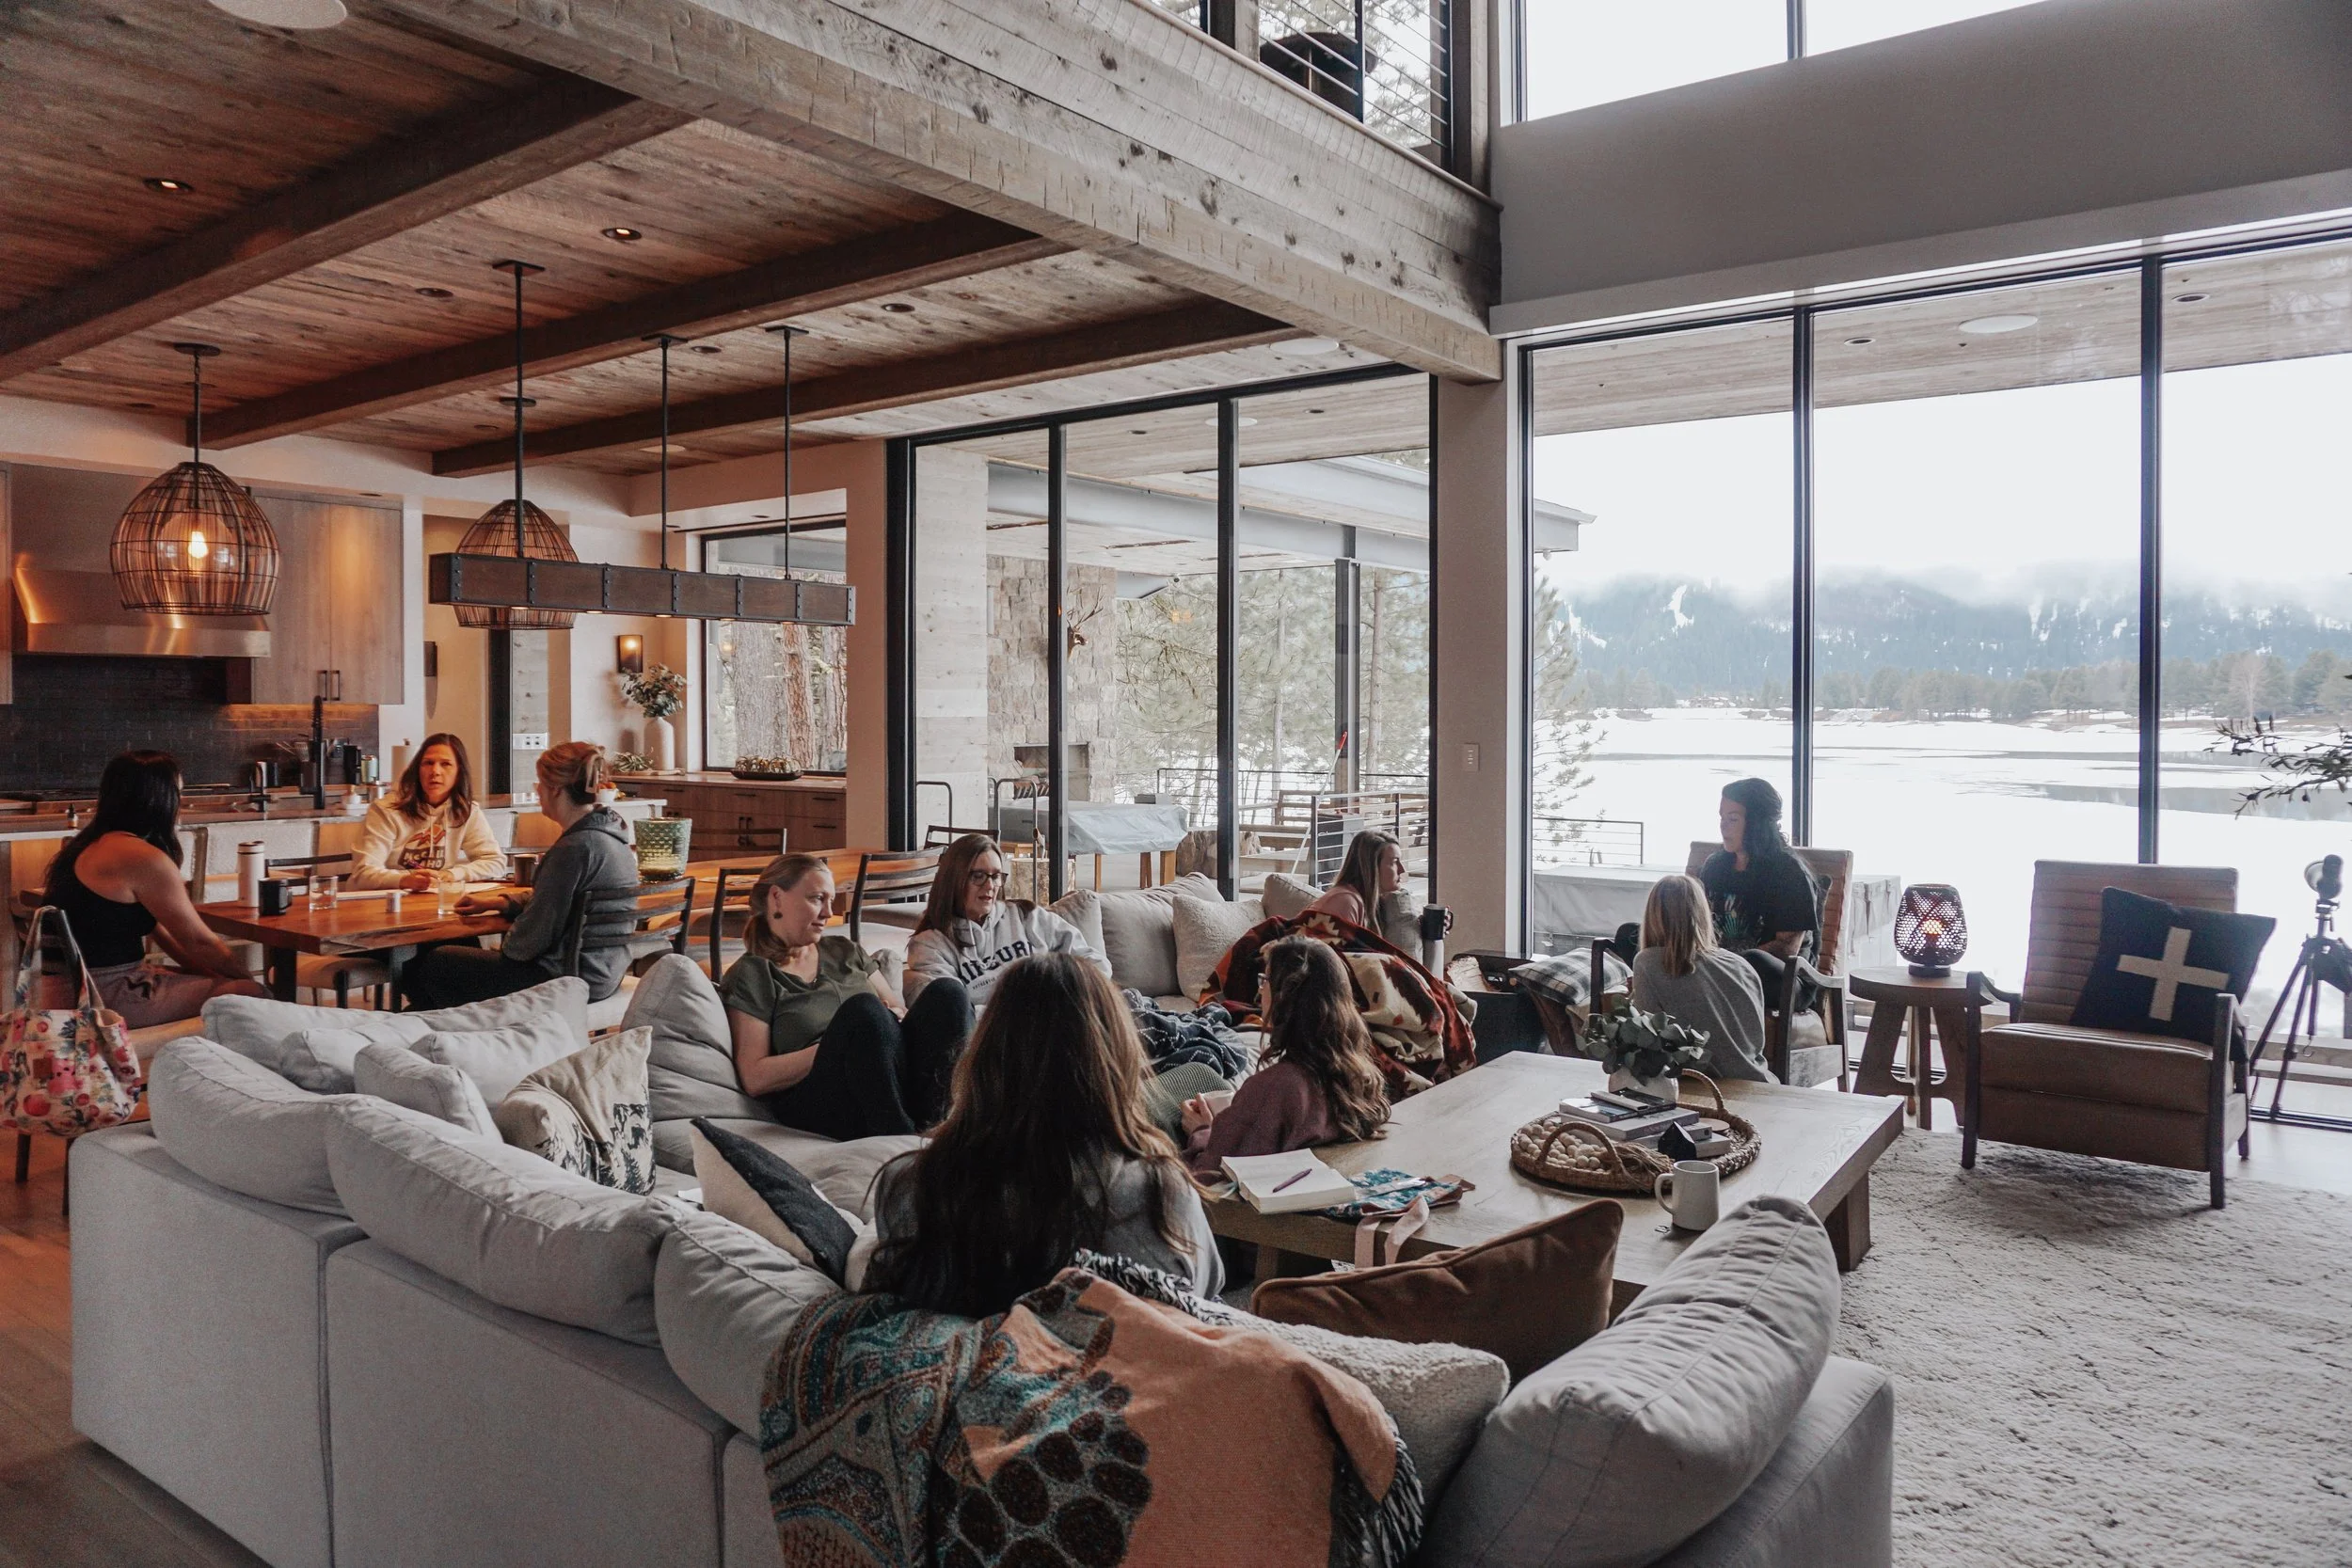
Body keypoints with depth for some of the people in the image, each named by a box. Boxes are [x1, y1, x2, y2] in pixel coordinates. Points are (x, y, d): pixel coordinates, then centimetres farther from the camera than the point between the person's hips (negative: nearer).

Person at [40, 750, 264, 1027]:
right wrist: (246, 975, 3)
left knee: (222, 979, 13)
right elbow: (198, 941, -11)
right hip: (111, 998, -10)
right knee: (250, 994, -11)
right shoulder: (143, 858, -18)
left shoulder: (94, 844, 13)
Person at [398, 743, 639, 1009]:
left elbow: (538, 930, -20)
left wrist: (507, 948, 0)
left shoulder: (575, 848, -25)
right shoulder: (611, 830, 6)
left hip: (569, 979, -10)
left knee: (433, 964, 9)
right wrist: (496, 902, 14)